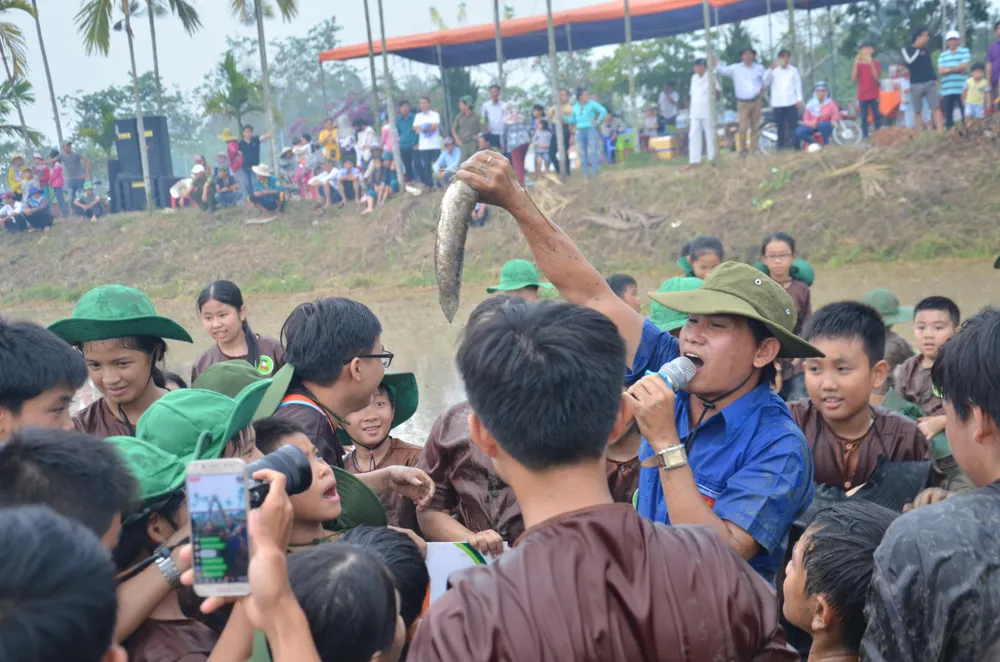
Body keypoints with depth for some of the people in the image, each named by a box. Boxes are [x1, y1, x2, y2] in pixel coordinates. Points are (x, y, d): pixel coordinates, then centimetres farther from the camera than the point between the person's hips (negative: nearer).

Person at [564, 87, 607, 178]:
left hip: (591, 130, -4)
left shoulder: (592, 103, -2)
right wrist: (562, 116, 7)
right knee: (582, 153, 1)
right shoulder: (575, 107, 11)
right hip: (580, 132, 4)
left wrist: (598, 121, -6)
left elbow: (603, 111, -4)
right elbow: (572, 120, 17)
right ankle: (586, 173, 4)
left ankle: (594, 173, -7)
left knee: (593, 152, -8)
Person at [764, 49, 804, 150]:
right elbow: (766, 82, -4)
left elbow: (798, 85, 9)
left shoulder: (794, 70, 10)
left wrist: (799, 99, 1)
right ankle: (781, 146, 6)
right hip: (777, 103, 0)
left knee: (793, 126, -4)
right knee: (780, 126, 2)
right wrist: (771, 70, -16)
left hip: (791, 103, 0)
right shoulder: (774, 70, 8)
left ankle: (794, 145, -3)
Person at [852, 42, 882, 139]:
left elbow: (877, 78, -10)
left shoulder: (875, 63, 3)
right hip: (862, 96, 1)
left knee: (877, 117, -2)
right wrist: (856, 63, -16)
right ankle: (865, 138, 1)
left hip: (874, 95, -1)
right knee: (864, 118, 0)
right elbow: (853, 78, -7)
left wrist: (871, 64, -19)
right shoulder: (858, 64, 5)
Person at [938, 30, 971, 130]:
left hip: (961, 89, -3)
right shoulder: (942, 55, 15)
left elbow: (964, 66, -8)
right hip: (947, 90, 3)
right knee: (948, 114, 4)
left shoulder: (965, 51, 5)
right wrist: (957, 69, -8)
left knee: (965, 114, -5)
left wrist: (949, 69, -2)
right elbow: (941, 71, 1)